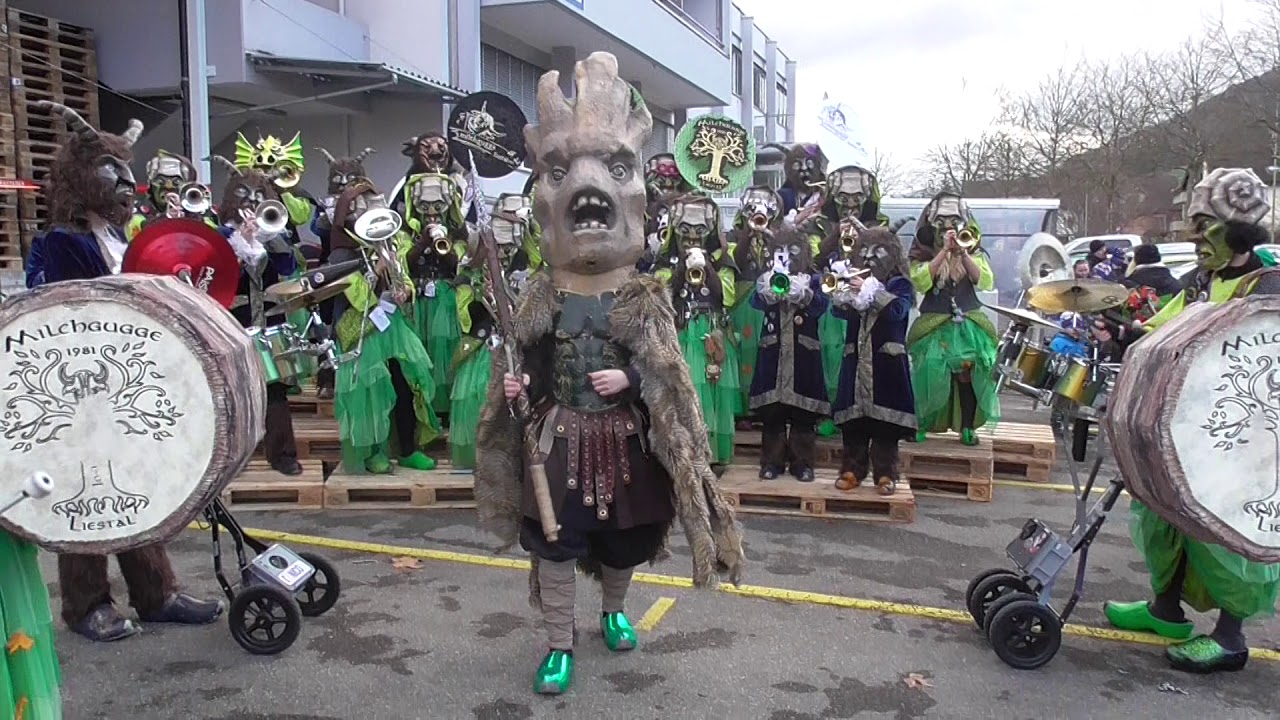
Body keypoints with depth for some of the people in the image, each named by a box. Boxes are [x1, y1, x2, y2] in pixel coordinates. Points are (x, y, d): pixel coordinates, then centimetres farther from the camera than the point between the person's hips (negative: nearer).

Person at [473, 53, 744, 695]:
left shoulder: (644, 299, -7)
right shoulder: (541, 297, -3)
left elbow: (667, 375, -6)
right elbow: (530, 366, 5)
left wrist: (629, 380, -23)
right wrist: (515, 386, -15)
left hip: (624, 440, 0)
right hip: (559, 439, 0)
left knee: (622, 541, 16)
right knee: (553, 544, 3)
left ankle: (614, 612, 43)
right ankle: (559, 645, 19)